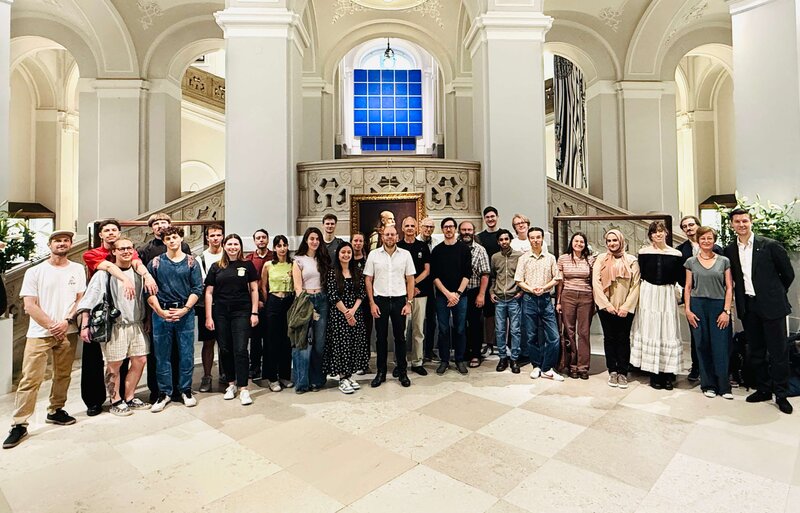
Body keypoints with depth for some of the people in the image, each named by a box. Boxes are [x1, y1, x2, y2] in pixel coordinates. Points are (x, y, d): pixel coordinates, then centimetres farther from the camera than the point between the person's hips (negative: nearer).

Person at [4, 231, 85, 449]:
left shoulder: (77, 270, 6)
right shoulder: (35, 272, 0)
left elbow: (81, 299, 5)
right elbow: (30, 305, -4)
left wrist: (67, 321, -9)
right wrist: (52, 326, -10)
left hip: (67, 332, 2)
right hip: (39, 333, -2)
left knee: (63, 375, 11)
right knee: (30, 379, -3)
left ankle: (55, 411, 27)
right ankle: (19, 424, 6)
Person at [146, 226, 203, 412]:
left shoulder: (191, 262, 3)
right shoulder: (155, 263, 4)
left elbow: (197, 289, -2)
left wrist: (184, 309, -11)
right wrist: (161, 311, -9)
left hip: (185, 313, 0)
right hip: (161, 313, 1)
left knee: (186, 353, 6)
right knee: (162, 355, 8)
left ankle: (186, 390, 21)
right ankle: (164, 393, 22)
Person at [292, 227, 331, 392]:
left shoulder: (323, 259, 13)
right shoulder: (299, 260, 2)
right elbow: (297, 287, -4)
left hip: (321, 300, 4)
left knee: (320, 342, 6)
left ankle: (317, 379, 17)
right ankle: (302, 382, 6)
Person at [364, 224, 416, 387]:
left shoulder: (405, 254, 2)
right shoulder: (373, 255, 1)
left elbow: (410, 279, 4)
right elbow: (368, 279, 3)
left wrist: (409, 302, -2)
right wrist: (372, 303, -3)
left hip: (399, 300, 0)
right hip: (380, 300, 0)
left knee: (400, 336, 8)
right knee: (381, 337, 8)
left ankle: (402, 371, 22)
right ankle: (381, 372, 21)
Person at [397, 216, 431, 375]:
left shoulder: (423, 246, 8)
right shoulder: (397, 247, 5)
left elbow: (427, 270, 5)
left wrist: (414, 282, -10)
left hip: (420, 292, 2)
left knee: (418, 329, 6)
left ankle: (417, 362, 16)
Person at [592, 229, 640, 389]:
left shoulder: (631, 260, 4)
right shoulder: (600, 259, 5)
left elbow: (635, 285, -1)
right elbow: (596, 283, -2)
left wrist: (626, 306, -8)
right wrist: (606, 304, -8)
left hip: (625, 308, 0)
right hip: (606, 307, 1)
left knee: (623, 339, 2)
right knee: (609, 338, 5)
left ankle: (623, 372, 11)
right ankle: (612, 371, 14)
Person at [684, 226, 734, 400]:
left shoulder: (724, 261, 5)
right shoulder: (691, 262, 6)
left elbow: (729, 288, 2)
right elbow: (687, 287, 6)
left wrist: (726, 311, -6)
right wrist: (687, 310, -2)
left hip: (719, 306, 0)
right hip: (698, 307, 0)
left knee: (721, 347, -1)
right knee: (703, 346, 5)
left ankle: (724, 386, 13)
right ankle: (708, 385, 17)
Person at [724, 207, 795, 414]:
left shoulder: (770, 245, -6)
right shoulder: (730, 250, 4)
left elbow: (788, 273, 2)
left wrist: (775, 294, 7)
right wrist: (740, 299, 8)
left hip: (771, 305, -3)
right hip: (748, 307, 4)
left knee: (778, 351, 3)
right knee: (755, 351, 13)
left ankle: (781, 395, 15)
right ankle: (763, 389, 25)